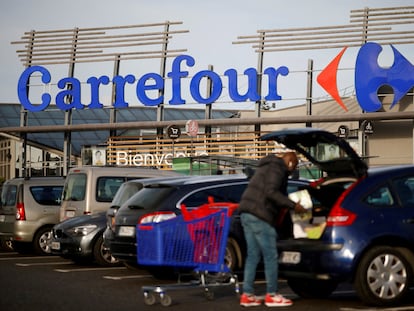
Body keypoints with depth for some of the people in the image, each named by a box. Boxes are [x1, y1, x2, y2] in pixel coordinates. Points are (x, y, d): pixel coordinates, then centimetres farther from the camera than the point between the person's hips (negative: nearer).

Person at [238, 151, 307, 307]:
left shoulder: (267, 167, 26)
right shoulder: (277, 169, -6)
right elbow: (271, 192, -19)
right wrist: (293, 205, -18)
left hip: (247, 213, 10)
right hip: (260, 216, -10)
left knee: (253, 255, 10)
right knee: (270, 256, -4)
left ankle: (247, 294, 9)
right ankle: (272, 295, 0)